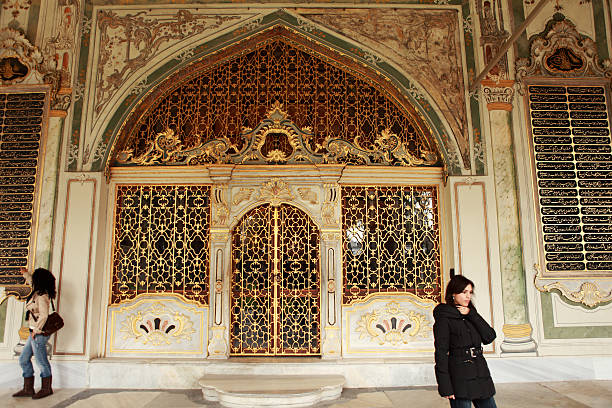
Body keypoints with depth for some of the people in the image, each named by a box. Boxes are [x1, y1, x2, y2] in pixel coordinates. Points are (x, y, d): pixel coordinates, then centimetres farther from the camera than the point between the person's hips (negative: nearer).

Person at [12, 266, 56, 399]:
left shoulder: (42, 296, -18)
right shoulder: (38, 293, 9)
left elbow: (43, 315, -25)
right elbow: (33, 283, 33)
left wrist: (36, 330, -18)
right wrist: (26, 273, 39)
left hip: (39, 334, -10)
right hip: (34, 334, 10)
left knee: (42, 362, 2)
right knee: (24, 359, 14)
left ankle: (46, 389, 15)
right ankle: (28, 389, 21)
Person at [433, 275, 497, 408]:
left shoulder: (471, 313, 14)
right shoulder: (444, 317, -6)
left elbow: (490, 337, 1)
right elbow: (441, 353, -10)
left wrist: (471, 314, -6)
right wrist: (445, 386, -15)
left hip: (481, 375, 6)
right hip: (459, 377, -6)